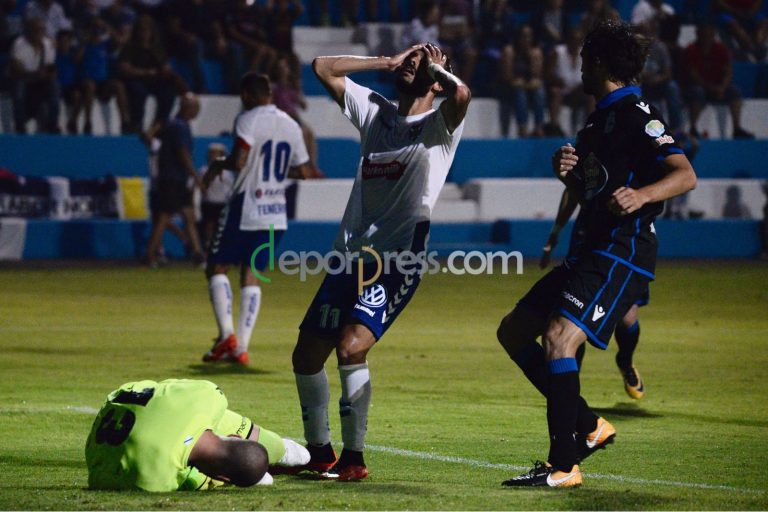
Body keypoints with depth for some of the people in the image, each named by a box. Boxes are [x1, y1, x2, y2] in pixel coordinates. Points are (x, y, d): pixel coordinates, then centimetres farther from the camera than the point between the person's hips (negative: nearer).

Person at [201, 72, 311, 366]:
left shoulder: (248, 120, -11)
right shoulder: (291, 125, 10)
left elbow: (238, 162, -23)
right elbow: (303, 171, 14)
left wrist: (218, 165, -4)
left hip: (245, 210, -6)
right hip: (276, 214, 6)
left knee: (217, 267, 6)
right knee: (252, 275, 8)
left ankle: (227, 334, -11)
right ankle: (240, 348, 1)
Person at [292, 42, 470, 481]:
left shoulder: (439, 125, -2)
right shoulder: (375, 111, 16)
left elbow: (462, 93, -24)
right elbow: (323, 67, 17)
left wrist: (435, 66, -4)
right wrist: (390, 62, 14)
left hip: (398, 259, -7)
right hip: (350, 255, 7)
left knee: (351, 347, -24)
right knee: (307, 354, 8)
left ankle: (354, 458, -14)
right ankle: (319, 451, 25)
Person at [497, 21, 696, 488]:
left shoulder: (637, 115, -11)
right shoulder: (602, 118, 19)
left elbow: (686, 174, -20)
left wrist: (642, 195, -39)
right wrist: (568, 173, 3)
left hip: (624, 255, -11)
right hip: (594, 252, 11)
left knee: (558, 337, -24)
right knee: (513, 331, 11)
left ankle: (564, 465, -20)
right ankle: (588, 427, 14)